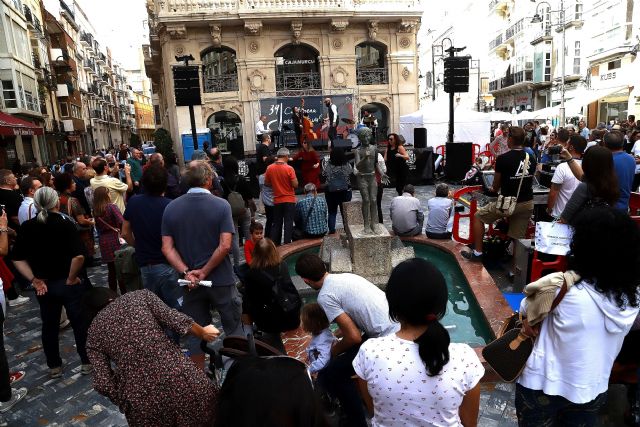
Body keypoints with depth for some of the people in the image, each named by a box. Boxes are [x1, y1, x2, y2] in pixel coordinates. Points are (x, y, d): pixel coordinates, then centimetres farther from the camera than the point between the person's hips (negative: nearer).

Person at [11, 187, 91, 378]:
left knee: (49, 325, 18)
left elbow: (18, 259, 0)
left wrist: (34, 280, 1)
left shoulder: (27, 227, -3)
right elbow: (79, 256, -26)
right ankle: (87, 362, 21)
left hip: (43, 285, 4)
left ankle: (54, 367, 30)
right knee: (80, 323, 11)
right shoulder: (66, 224, -16)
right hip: (68, 283, -4)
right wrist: (71, 278, -13)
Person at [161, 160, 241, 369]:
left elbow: (167, 248, -6)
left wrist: (186, 272, -11)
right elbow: (225, 246, -20)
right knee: (233, 328, 14)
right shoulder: (221, 205, -12)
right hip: (221, 279, -3)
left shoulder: (171, 208, -1)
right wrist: (205, 271, -13)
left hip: (190, 282, 3)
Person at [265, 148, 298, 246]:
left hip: (277, 200, 4)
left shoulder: (270, 168, -2)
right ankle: (287, 244, 3)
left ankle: (274, 245, 18)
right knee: (288, 223, 3)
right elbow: (295, 184, -14)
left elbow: (266, 183, 6)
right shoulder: (289, 169, -14)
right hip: (289, 200, -4)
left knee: (276, 223, 14)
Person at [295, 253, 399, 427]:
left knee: (328, 377, 0)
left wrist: (334, 351, 9)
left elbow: (354, 337, -11)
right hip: (400, 327, 9)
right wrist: (341, 331, 40)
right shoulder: (346, 276, 14)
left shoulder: (325, 295, -10)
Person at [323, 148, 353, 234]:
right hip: (345, 191, 1)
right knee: (345, 211, 13)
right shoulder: (347, 165, -10)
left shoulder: (328, 166, -15)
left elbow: (323, 174, -1)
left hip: (331, 192, -1)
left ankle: (332, 229, 8)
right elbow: (351, 173, 6)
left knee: (332, 212, 11)